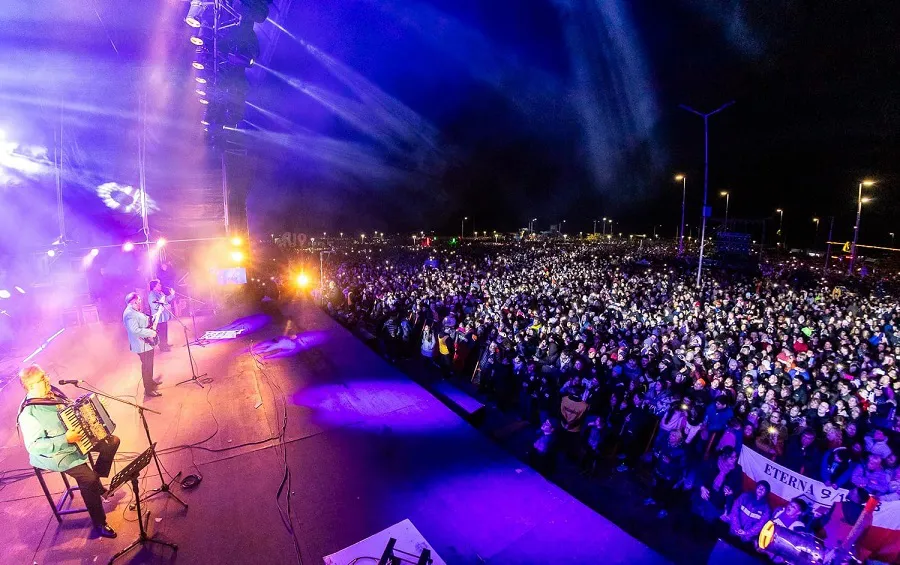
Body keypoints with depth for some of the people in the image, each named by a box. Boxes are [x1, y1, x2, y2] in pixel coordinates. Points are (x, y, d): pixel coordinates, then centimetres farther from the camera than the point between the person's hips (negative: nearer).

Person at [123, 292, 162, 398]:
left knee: (149, 363, 24)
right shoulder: (129, 314, -23)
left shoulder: (135, 311, 11)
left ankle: (150, 381, 41)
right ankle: (148, 390, 4)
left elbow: (145, 321, 26)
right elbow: (135, 330, -31)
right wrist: (151, 333, -24)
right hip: (142, 345, -11)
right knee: (146, 365, -4)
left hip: (147, 342, 11)